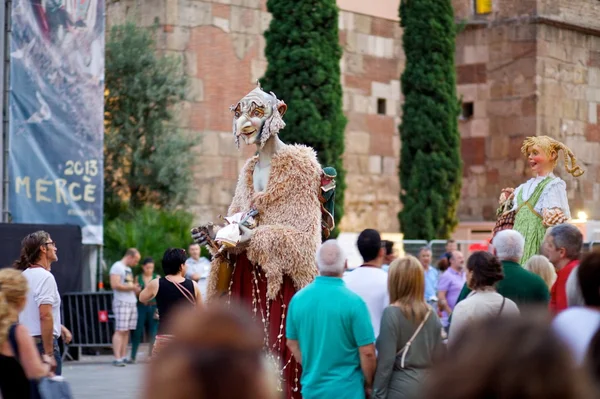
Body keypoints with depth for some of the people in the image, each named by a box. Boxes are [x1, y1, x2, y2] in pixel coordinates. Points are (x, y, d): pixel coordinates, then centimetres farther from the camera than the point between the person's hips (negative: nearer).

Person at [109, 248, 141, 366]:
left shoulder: (128, 269, 22)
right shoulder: (117, 267, -8)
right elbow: (115, 285, -19)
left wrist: (136, 289, 10)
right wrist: (131, 287, -12)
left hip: (131, 302, 9)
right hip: (121, 303, -9)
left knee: (127, 331, 5)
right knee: (120, 331, -12)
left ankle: (123, 357, 6)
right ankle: (117, 358, -16)